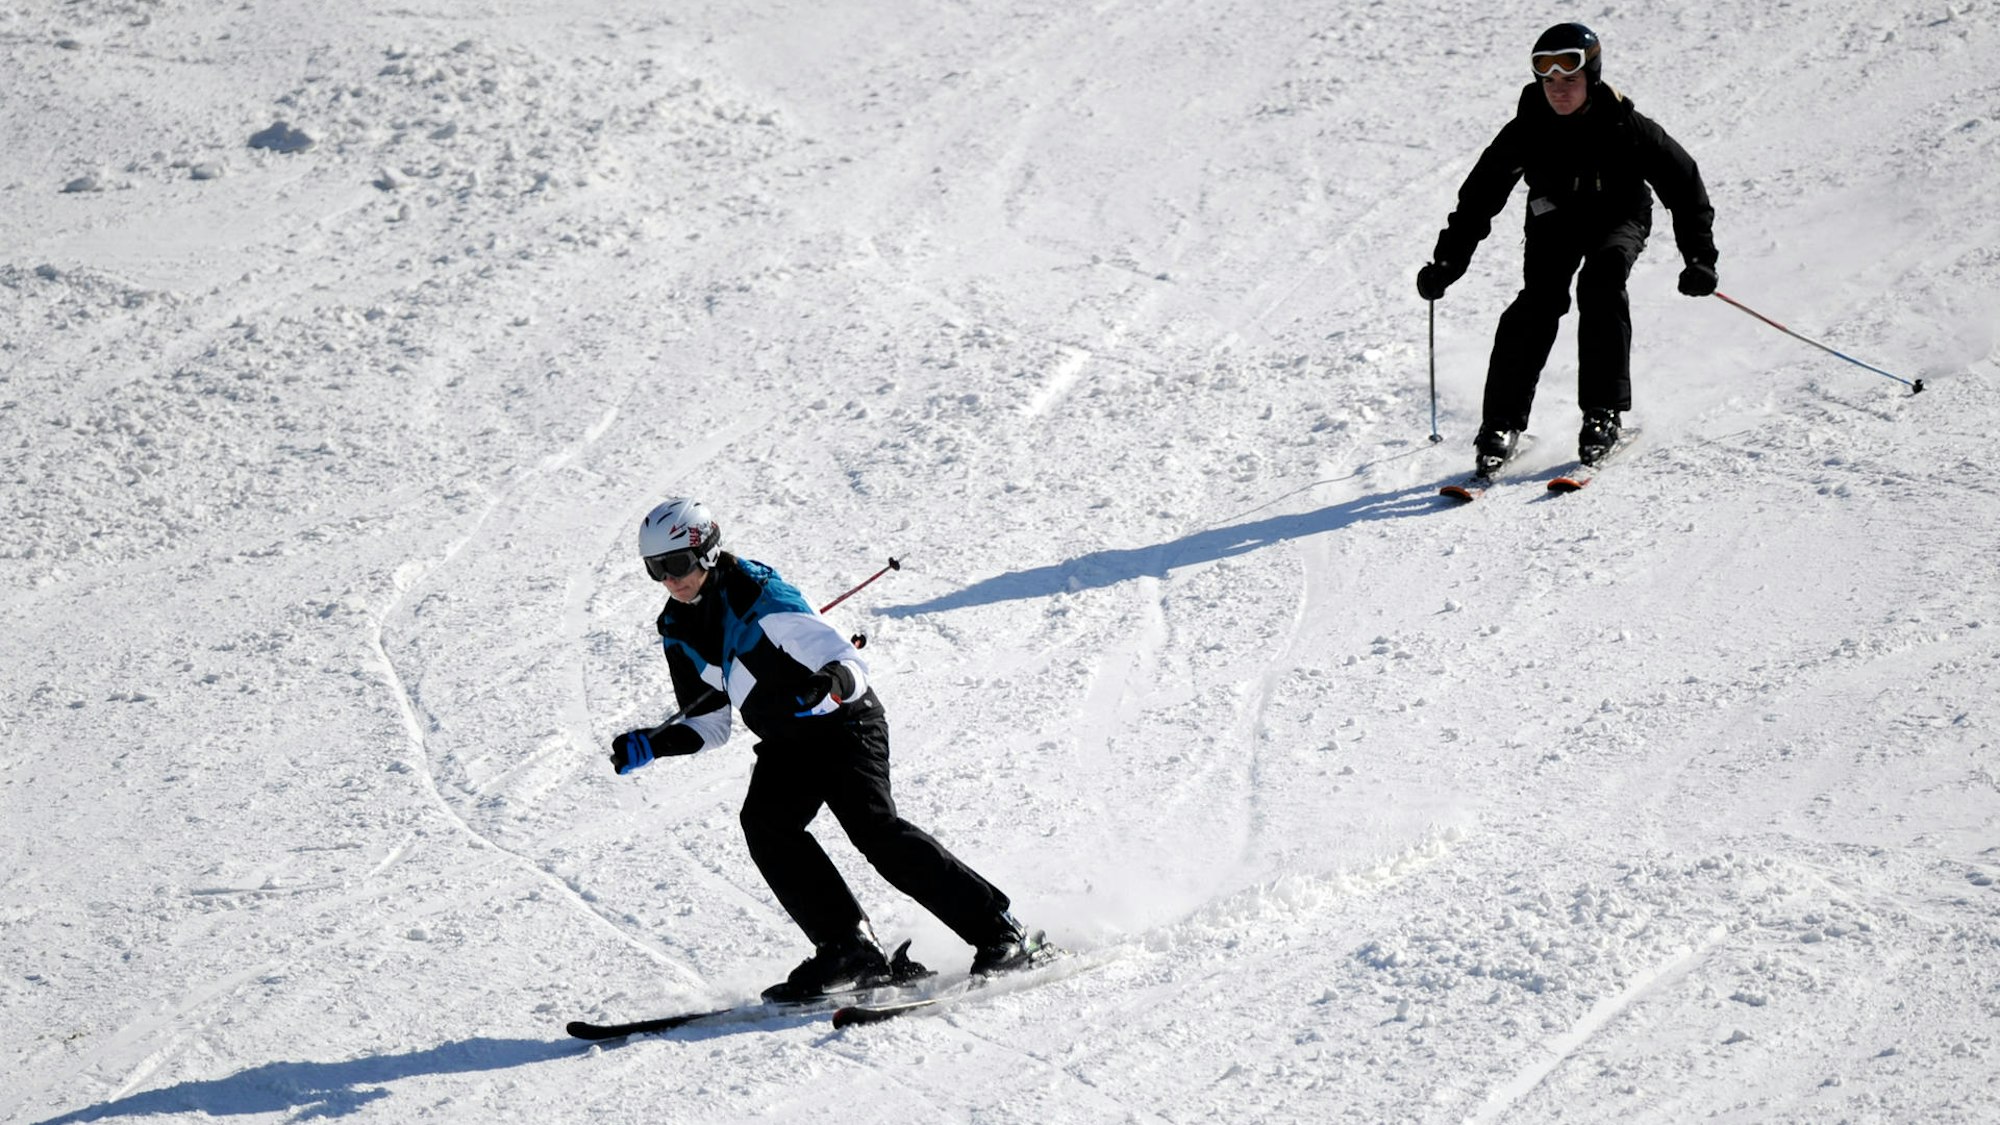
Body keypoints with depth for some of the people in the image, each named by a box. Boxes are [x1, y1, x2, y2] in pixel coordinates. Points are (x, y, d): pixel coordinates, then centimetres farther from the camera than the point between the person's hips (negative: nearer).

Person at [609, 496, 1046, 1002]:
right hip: (787, 744, 7)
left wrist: (825, 688, -45)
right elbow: (707, 725, 11)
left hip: (845, 724, -7)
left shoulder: (759, 596, -21)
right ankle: (847, 948, -19)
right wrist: (650, 746, -6)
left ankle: (998, 931, -19)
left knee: (873, 826, -23)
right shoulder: (678, 631, 1)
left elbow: (852, 667, -22)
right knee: (764, 822, -20)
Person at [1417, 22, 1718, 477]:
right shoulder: (1528, 129, -19)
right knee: (1540, 300, -23)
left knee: (1601, 281, -30)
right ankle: (1501, 422, -19)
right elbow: (1480, 194, -11)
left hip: (1618, 218, -1)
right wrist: (1448, 261, -18)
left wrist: (1699, 256, -19)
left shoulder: (1625, 127, -24)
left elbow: (1683, 182, -14)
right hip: (1555, 221, 1)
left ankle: (1603, 412, -24)